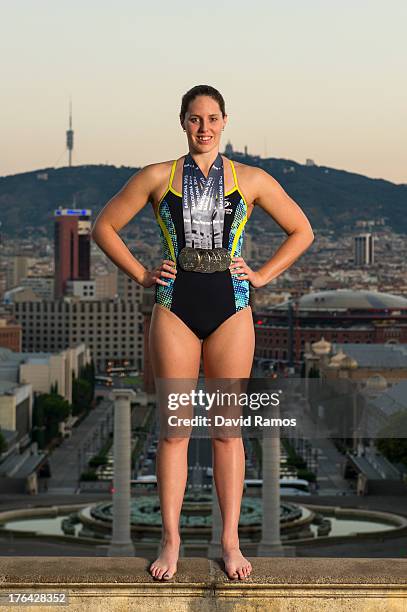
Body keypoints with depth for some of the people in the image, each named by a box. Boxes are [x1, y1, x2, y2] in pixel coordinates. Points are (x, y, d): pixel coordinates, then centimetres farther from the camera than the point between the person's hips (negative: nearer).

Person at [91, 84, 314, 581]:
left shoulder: (251, 180, 6)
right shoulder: (158, 177, 5)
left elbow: (301, 231, 14)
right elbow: (104, 227, 11)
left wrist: (262, 275, 4)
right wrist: (141, 275, 3)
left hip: (230, 313, 0)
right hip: (174, 311, 0)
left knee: (227, 428, 3)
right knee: (174, 429, 1)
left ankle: (230, 541, 10)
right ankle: (170, 542, 8)